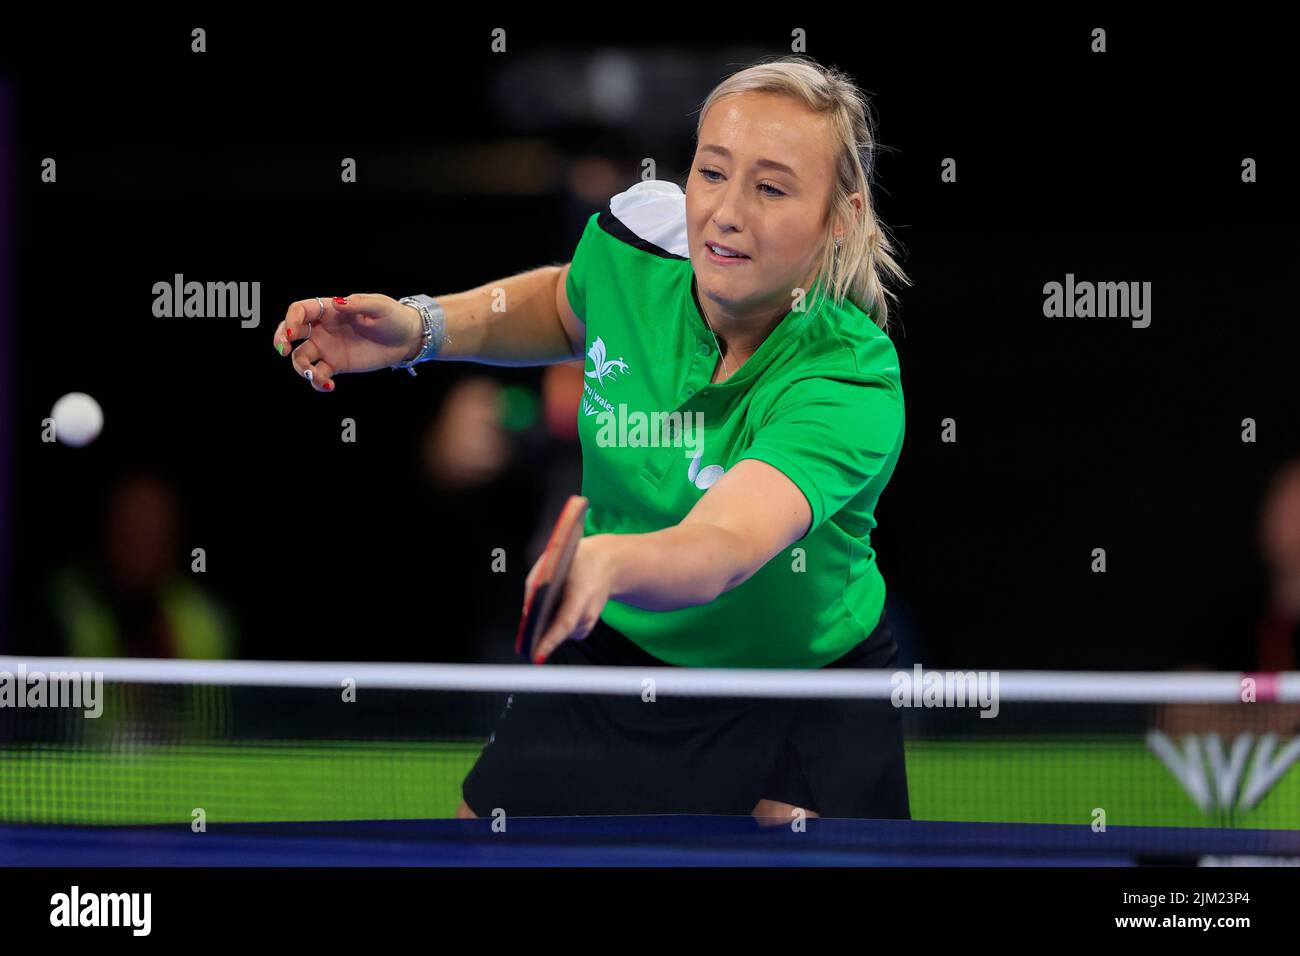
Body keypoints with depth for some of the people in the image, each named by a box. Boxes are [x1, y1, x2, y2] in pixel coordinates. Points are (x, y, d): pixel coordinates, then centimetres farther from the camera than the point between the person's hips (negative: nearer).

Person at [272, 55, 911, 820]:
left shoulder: (852, 381, -34)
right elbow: (567, 306, 11)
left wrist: (606, 562, -73)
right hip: (617, 645, 4)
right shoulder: (637, 235, -17)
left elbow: (722, 549, -51)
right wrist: (425, 327, -6)